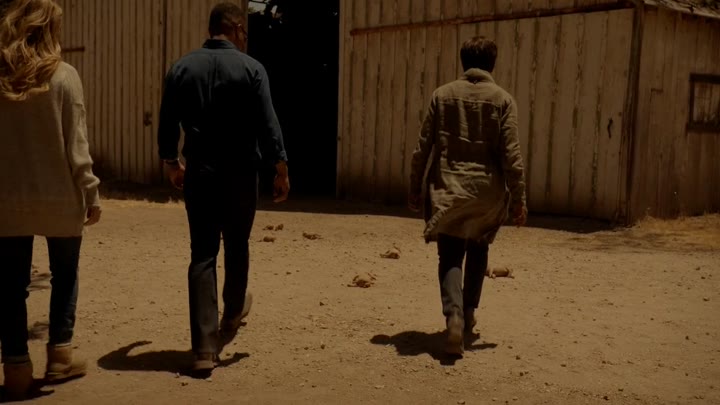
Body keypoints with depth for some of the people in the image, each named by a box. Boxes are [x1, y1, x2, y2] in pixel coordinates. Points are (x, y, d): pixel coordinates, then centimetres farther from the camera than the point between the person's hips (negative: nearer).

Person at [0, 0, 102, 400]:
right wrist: (91, 193, -1)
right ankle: (60, 353, 21)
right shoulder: (63, 76, -8)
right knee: (64, 274, 17)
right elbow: (75, 146, -8)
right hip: (59, 196, -2)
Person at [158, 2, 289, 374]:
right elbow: (268, 125, -8)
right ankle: (232, 316, 39)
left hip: (198, 174, 2)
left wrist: (171, 164, 24)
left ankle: (205, 348, -1)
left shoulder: (181, 68, 4)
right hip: (239, 174, -2)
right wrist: (281, 169, 1)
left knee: (203, 256, 3)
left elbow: (167, 126, 9)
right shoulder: (250, 68, -6)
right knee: (236, 248, 18)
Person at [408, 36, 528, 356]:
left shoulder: (442, 95, 4)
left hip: (448, 189, 0)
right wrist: (518, 200, -2)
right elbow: (510, 155, -7)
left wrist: (415, 191, 10)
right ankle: (468, 313, 30)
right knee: (478, 250, 21)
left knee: (450, 257, 3)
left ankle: (454, 315, -20)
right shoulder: (502, 100, 0)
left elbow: (422, 149, 2)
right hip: (487, 191, 1)